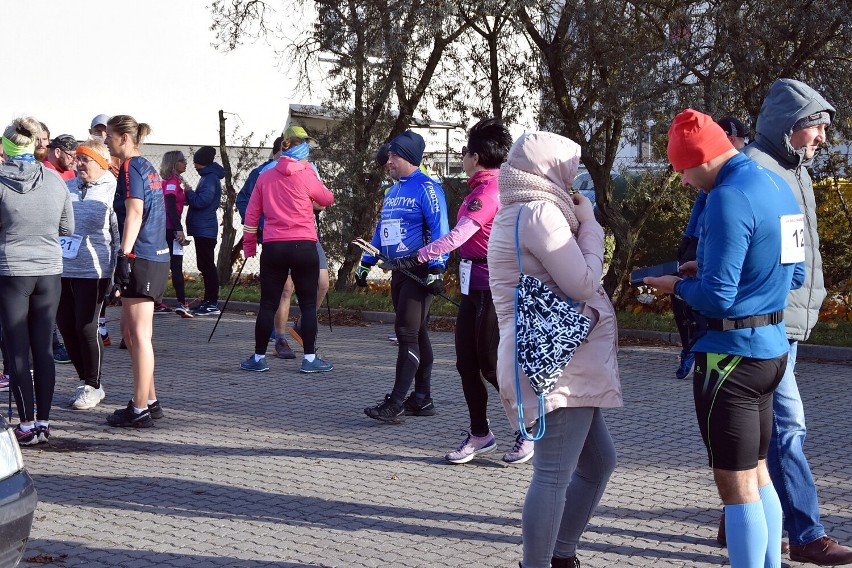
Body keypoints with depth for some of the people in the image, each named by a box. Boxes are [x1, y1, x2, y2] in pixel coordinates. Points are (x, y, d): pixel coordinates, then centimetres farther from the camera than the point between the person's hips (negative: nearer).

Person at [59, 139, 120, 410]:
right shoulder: (67, 188, 12)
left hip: (92, 272, -6)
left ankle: (93, 385, 11)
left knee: (86, 328, -5)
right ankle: (86, 380, 24)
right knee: (66, 326, 9)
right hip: (62, 269, 6)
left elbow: (120, 235, -7)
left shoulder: (112, 191, -4)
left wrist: (116, 272, -11)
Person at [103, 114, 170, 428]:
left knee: (139, 334, -5)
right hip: (156, 257, 9)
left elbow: (134, 214, -17)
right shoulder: (147, 167, 18)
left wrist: (124, 255, -20)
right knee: (130, 330, 16)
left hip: (140, 259, -9)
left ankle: (140, 410, -2)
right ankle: (150, 400, 21)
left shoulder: (131, 167, -9)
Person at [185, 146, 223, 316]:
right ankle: (208, 301, 19)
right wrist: (190, 196, 7)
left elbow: (202, 201, -23)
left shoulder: (210, 178, -15)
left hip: (205, 230, -11)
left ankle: (212, 304, -7)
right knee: (205, 265, 14)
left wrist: (189, 192, -9)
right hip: (202, 229, 11)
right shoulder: (209, 176, 17)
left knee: (207, 265, -8)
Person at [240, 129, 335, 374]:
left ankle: (259, 357, 10)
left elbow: (251, 213, 11)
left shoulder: (265, 177, 8)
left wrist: (249, 243, 20)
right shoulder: (305, 177, -2)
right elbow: (328, 199, 13)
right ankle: (310, 358, 4)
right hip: (304, 246, -3)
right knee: (308, 305, 4)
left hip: (273, 247, 3)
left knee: (268, 304, 7)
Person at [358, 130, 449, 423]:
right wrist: (365, 263, 23)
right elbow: (381, 230, 25)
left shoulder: (426, 188, -10)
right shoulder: (392, 191, 17)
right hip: (398, 271, 9)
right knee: (416, 334, 11)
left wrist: (436, 268, -23)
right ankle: (422, 399, 15)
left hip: (420, 272, -9)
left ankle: (396, 402, -13)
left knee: (407, 333, -11)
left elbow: (440, 230, -17)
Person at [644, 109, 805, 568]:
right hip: (771, 346, 9)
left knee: (736, 486, -1)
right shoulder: (777, 186, 8)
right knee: (757, 473, 19)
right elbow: (795, 275, 17)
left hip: (731, 353, -9)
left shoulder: (728, 199, -20)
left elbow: (716, 296, -21)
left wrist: (678, 286, -1)